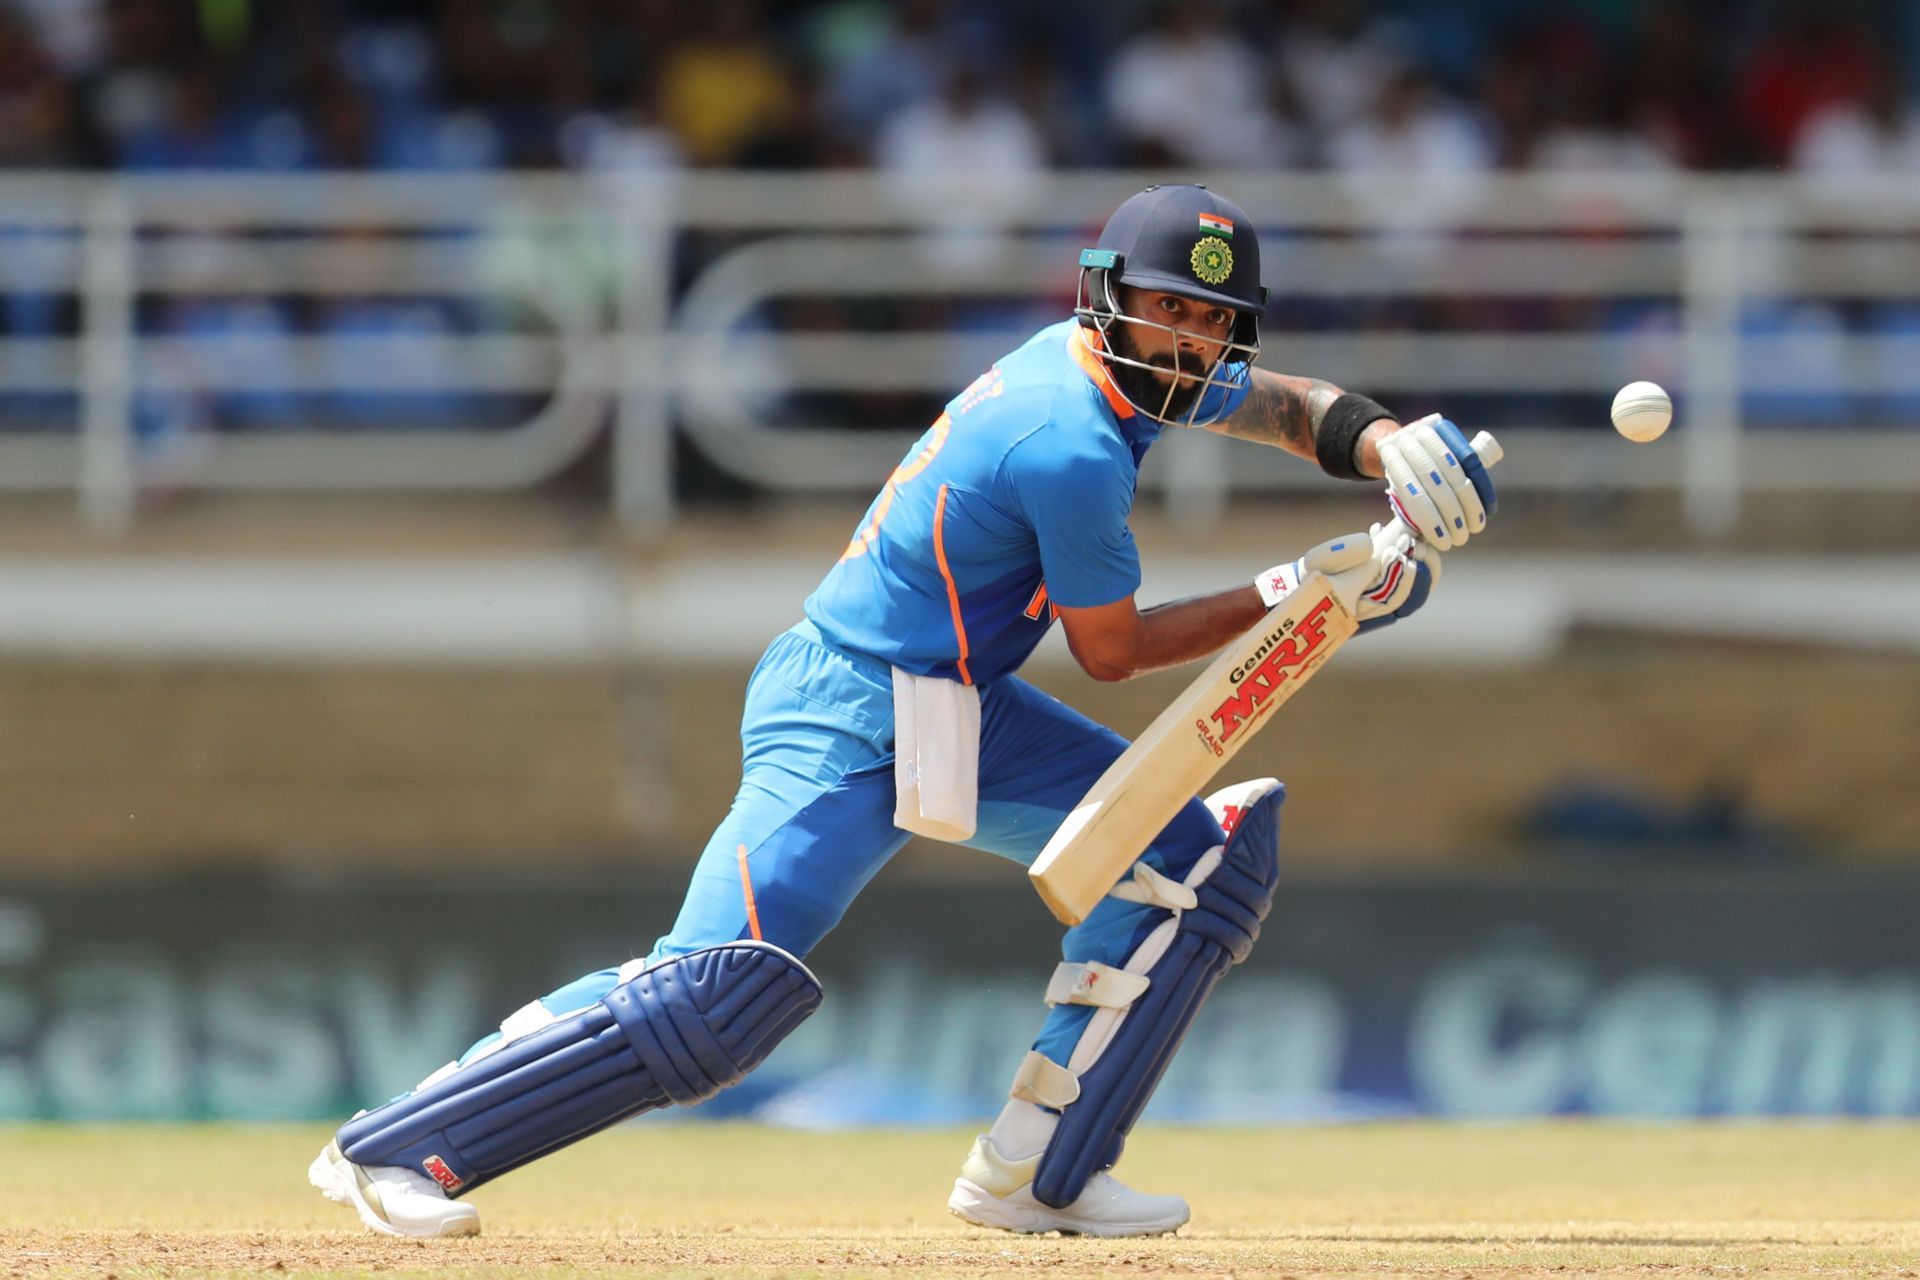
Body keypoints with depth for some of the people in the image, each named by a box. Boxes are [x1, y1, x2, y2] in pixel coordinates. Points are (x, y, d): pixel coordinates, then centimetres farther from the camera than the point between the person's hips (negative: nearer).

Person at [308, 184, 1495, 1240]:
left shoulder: (1104, 366, 5)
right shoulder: (1073, 448, -23)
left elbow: (1284, 402, 21)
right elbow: (1111, 650, -11)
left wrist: (1391, 446, 1)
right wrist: (1289, 593, -5)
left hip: (962, 711, 10)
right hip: (846, 721, -10)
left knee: (1196, 856, 5)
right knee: (723, 996, -23)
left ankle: (1037, 1171, 5)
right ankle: (394, 1149, -15)